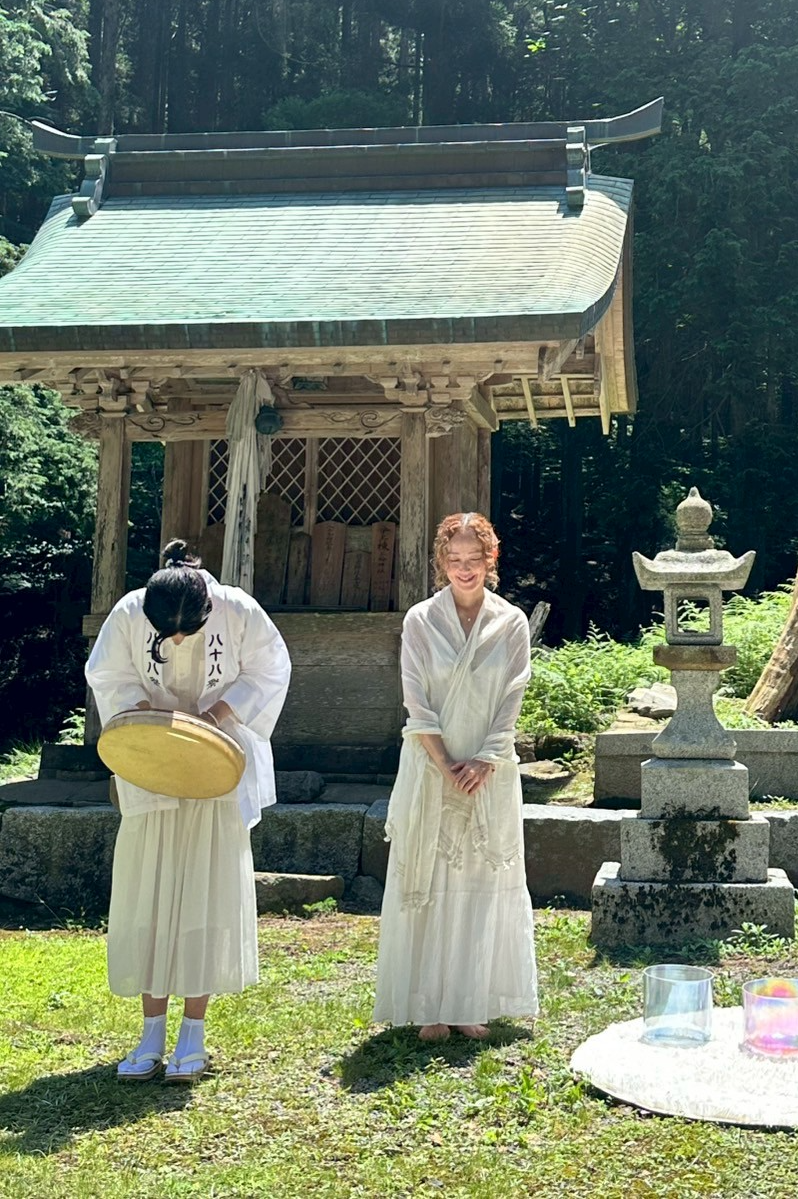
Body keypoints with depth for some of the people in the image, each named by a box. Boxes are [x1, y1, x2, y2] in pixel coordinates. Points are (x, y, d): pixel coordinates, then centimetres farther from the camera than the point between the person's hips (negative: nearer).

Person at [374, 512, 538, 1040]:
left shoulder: (512, 623, 2)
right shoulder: (420, 621, 0)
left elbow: (511, 702, -1)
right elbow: (417, 703, -4)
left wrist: (482, 763, -11)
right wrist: (446, 765, -12)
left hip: (491, 774, 1)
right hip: (431, 770, -1)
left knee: (485, 884, 3)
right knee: (429, 886, 1)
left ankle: (473, 1002, 12)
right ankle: (429, 1005, 8)